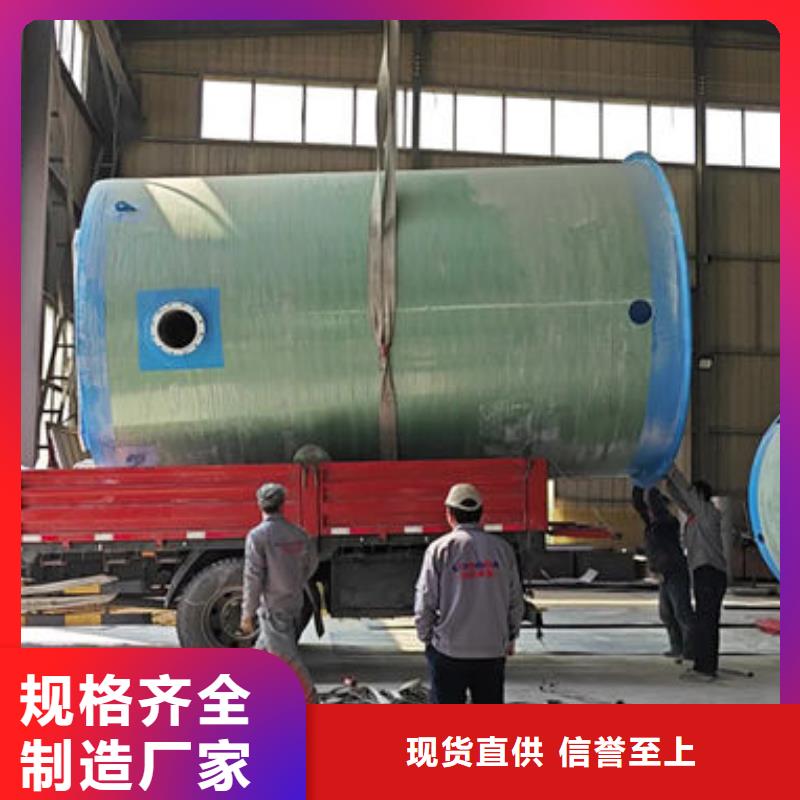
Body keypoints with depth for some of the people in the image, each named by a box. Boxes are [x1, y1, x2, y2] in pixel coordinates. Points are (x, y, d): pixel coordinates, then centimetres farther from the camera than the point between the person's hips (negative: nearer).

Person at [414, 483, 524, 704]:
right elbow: (515, 601, 5)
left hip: (449, 652, -2)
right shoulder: (502, 548, 0)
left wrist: (426, 637, 8)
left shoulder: (440, 549, -9)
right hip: (493, 651, 3)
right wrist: (511, 638, 18)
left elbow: (425, 602, -8)